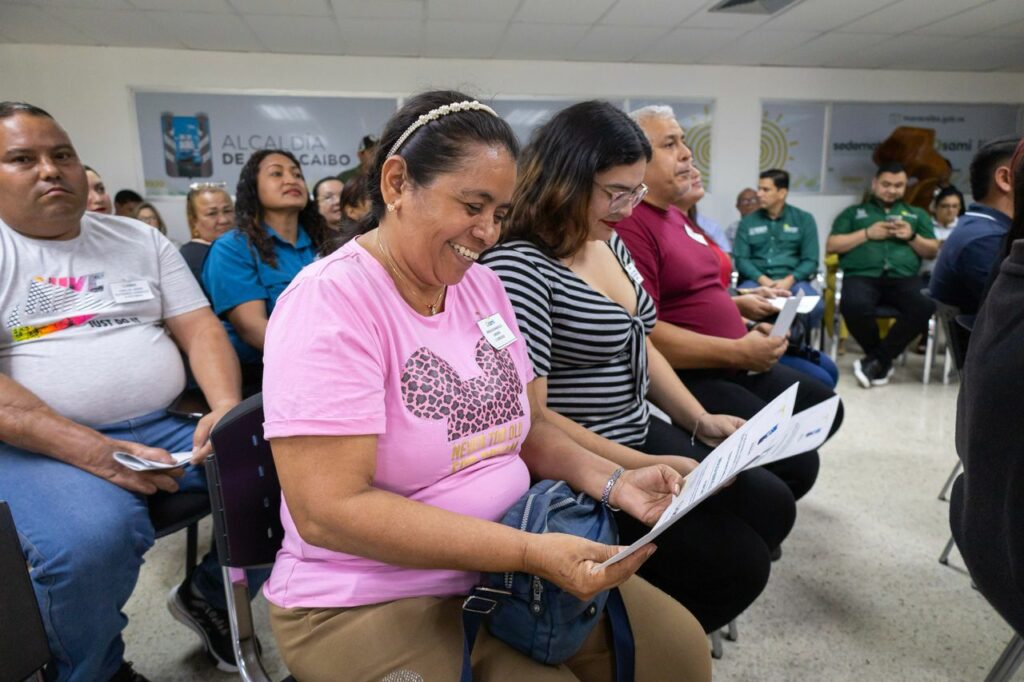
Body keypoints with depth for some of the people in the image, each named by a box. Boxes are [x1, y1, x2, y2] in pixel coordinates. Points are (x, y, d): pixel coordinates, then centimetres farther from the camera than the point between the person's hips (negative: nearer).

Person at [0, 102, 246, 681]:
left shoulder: (141, 239, 15)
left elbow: (200, 328, 8)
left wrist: (227, 409, -12)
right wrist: (95, 453, -23)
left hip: (165, 427, 4)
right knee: (91, 539, -34)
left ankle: (209, 596, 12)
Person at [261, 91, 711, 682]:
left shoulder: (483, 286, 3)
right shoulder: (330, 302, -20)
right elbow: (329, 510, -25)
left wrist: (611, 483, -8)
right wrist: (531, 551, -29)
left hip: (511, 565, 7)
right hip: (373, 601, -6)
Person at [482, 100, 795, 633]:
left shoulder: (612, 246, 6)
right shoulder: (519, 266, -23)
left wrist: (700, 420, 7)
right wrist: (642, 468, -23)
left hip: (642, 434, 10)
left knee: (773, 506, 11)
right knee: (738, 563, -10)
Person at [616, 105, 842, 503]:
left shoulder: (674, 214, 14)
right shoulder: (629, 224, -20)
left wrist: (737, 305, 7)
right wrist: (738, 351, -20)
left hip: (734, 365, 11)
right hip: (686, 378, -11)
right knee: (797, 463, -19)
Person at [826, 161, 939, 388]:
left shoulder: (917, 214, 30)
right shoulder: (853, 212, 23)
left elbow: (933, 251, 23)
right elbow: (831, 246, 11)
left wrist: (912, 237, 4)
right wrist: (868, 233, 1)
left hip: (903, 277, 2)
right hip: (862, 275, -2)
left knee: (926, 307, -33)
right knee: (855, 307, -38)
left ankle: (876, 359, -19)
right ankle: (884, 360, -12)